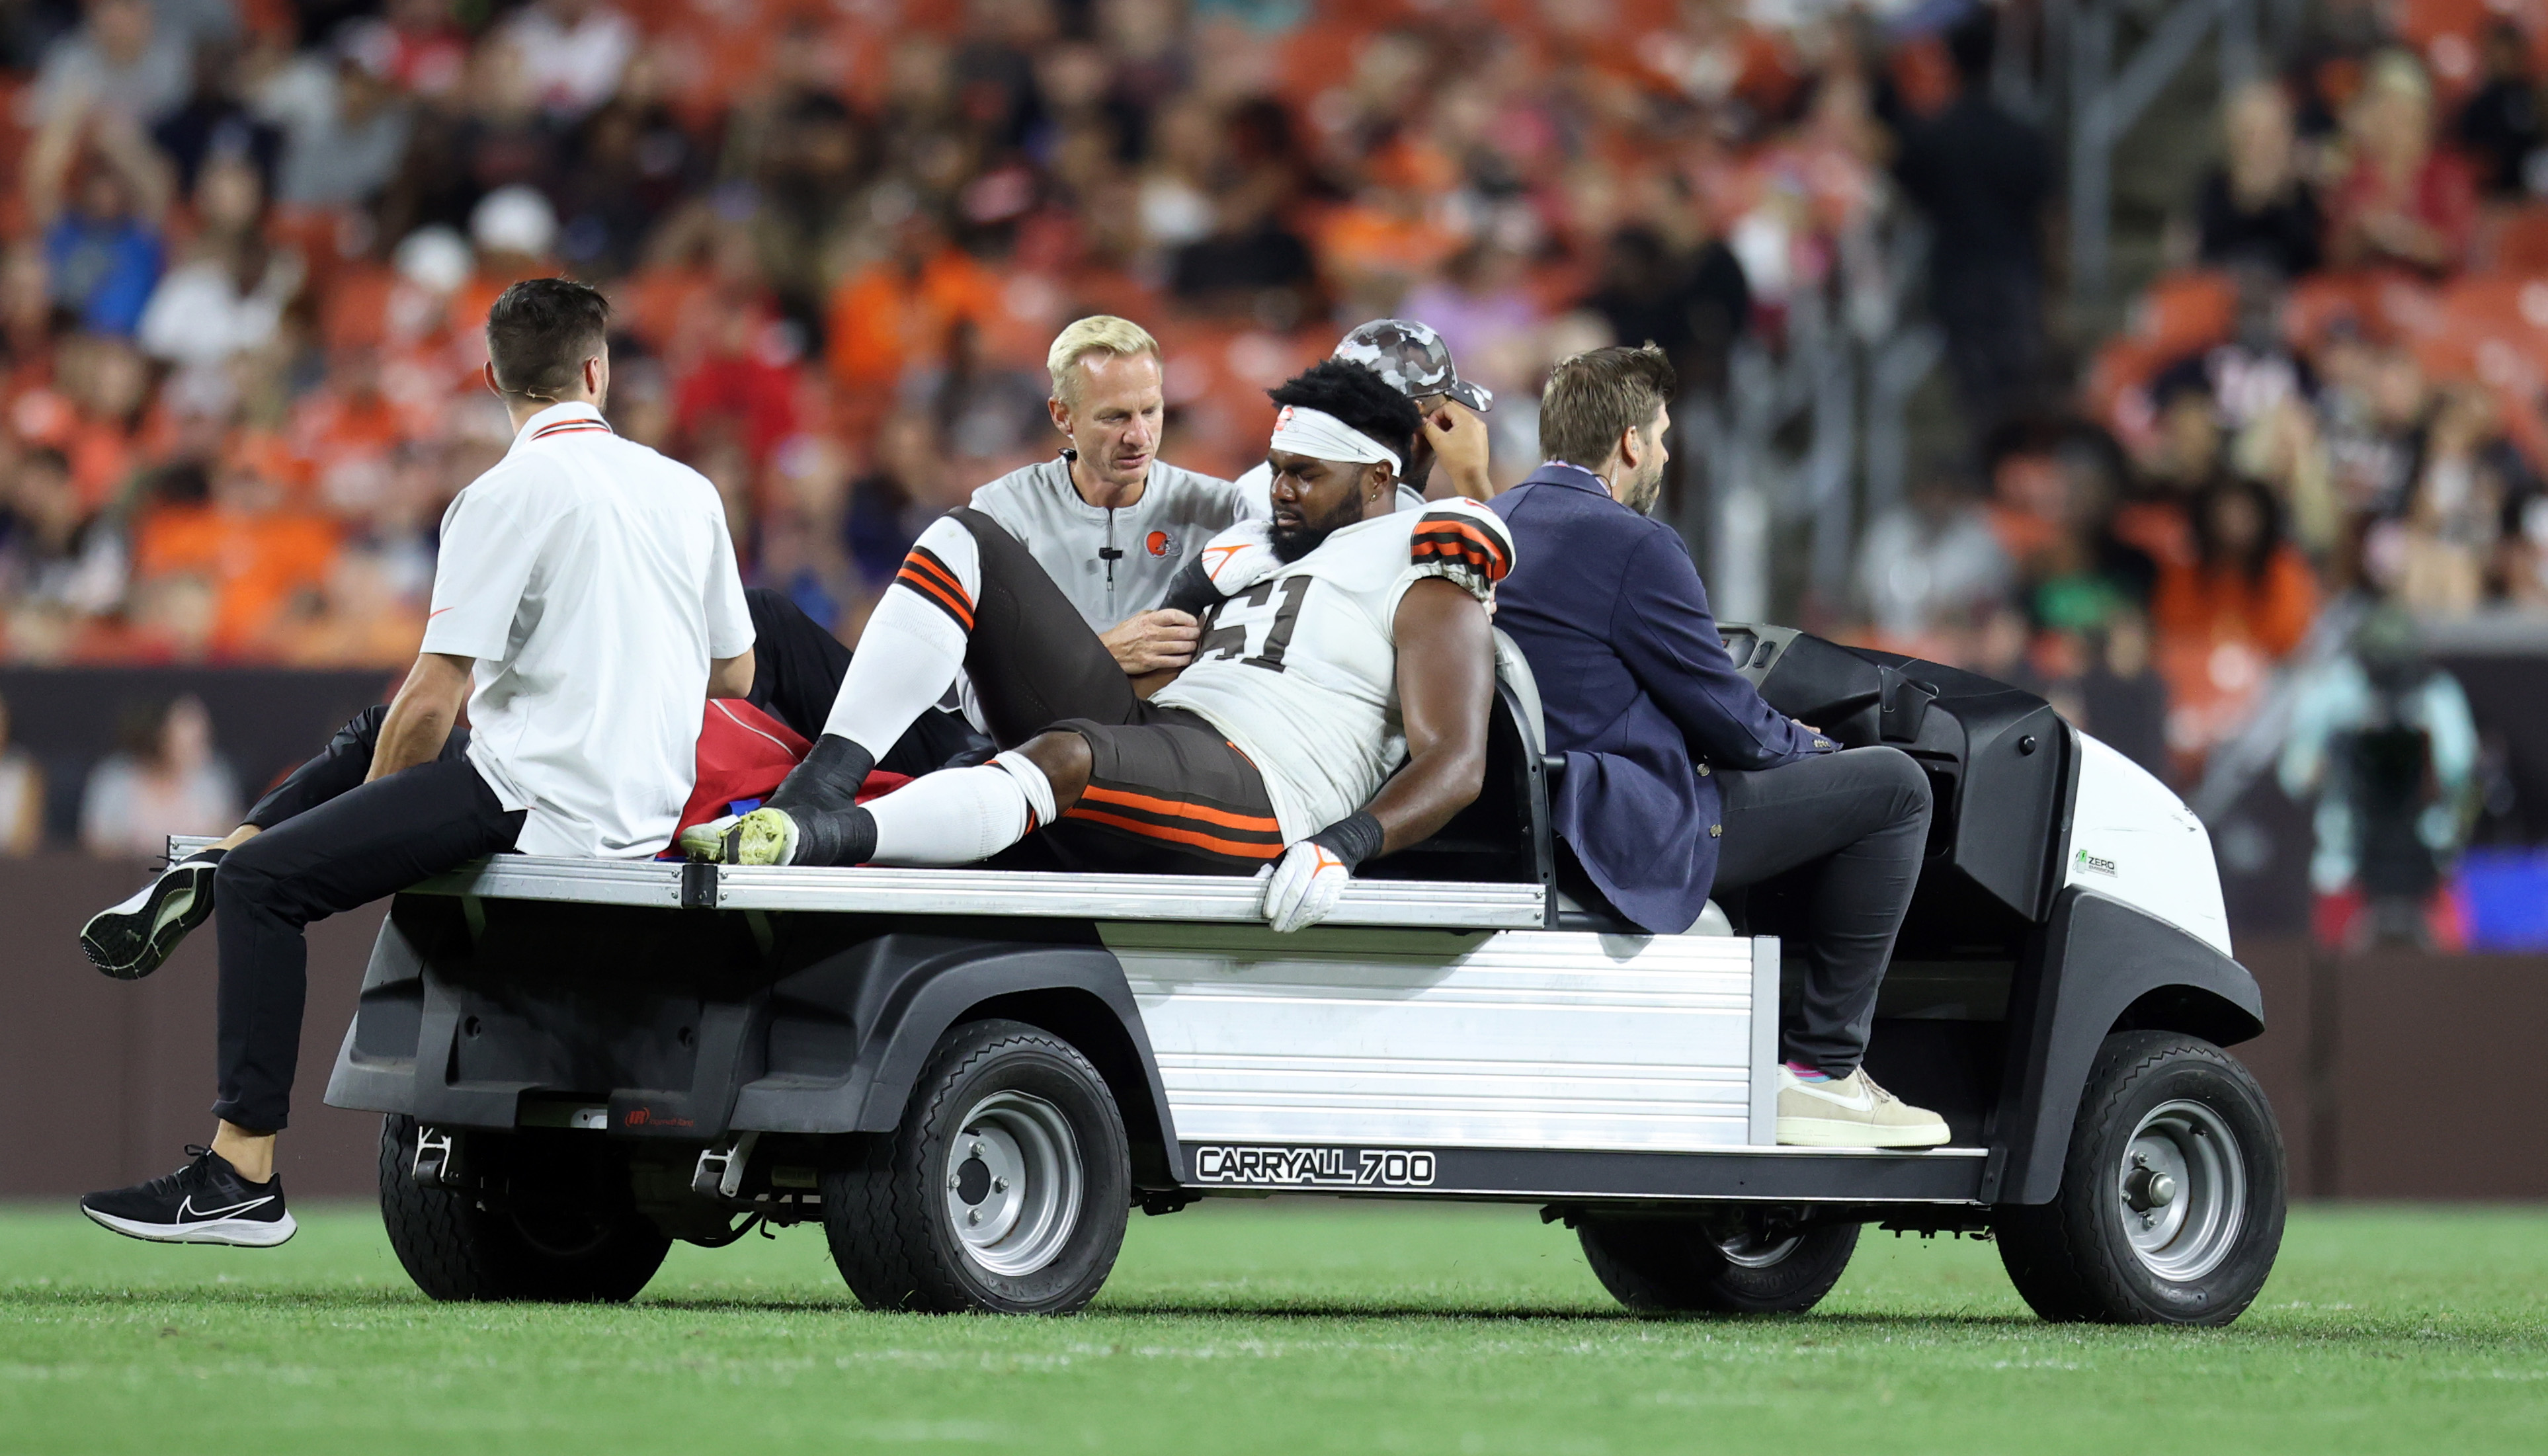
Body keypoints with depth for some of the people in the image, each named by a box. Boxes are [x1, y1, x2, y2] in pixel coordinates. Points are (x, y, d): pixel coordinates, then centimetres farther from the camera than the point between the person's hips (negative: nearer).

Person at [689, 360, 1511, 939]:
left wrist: (1342, 848, -24)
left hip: (1251, 799, -9)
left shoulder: (1422, 585, 7)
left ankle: (819, 839, -63)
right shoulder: (1259, 548, 32)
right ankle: (822, 784, -22)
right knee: (964, 546, -1)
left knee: (1070, 755, -43)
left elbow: (1455, 765, -7)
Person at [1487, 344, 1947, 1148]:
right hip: (1626, 838, -10)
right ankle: (1821, 1067, 0)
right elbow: (1722, 714, -11)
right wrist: (1814, 749, 10)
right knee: (1893, 785, -2)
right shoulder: (1632, 545, -16)